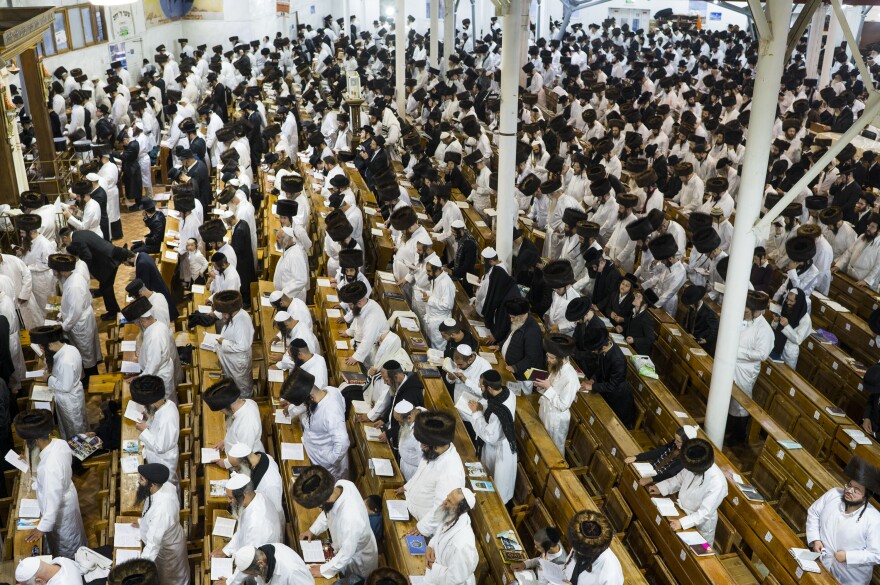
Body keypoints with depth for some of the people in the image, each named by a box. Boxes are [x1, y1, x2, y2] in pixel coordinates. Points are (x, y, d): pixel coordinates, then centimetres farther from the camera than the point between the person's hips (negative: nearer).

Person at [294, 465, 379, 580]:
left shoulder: (350, 519, -48)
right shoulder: (342, 484, -28)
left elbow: (346, 554, -29)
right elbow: (328, 510, -2)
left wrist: (324, 570, -15)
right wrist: (313, 530, 0)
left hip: (358, 563, -6)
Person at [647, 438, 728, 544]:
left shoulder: (717, 483, -35)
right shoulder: (693, 466, -17)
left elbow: (705, 513, -31)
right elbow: (679, 479, 3)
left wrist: (682, 523, -38)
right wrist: (660, 488, -8)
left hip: (700, 526, -6)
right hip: (683, 512, 6)